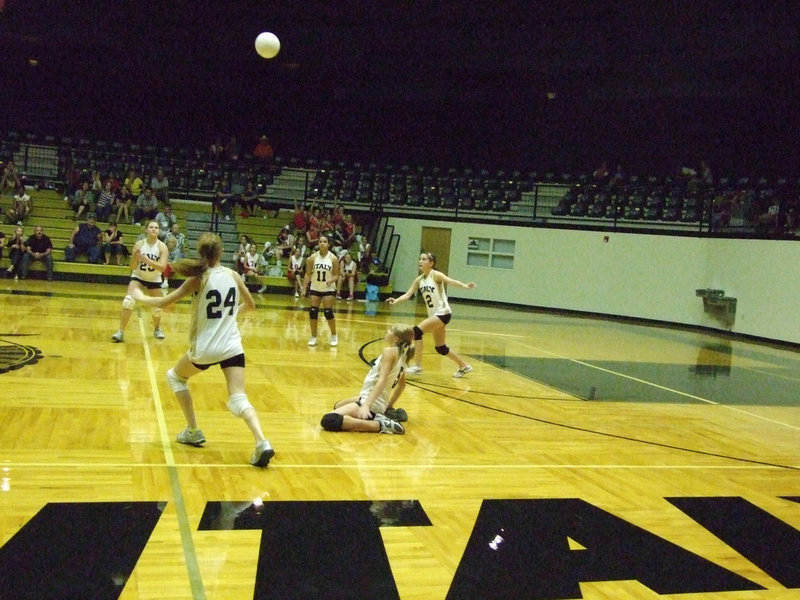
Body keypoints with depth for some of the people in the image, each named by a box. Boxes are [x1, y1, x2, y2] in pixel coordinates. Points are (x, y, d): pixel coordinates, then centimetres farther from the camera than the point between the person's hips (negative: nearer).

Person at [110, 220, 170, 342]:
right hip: (138, 277, 0)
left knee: (157, 308, 6)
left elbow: (162, 267, -29)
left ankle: (157, 329, 38)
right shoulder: (139, 244, -14)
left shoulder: (162, 247, -16)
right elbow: (132, 267, -12)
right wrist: (135, 257, -33)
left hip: (155, 280, 1)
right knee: (128, 301, -22)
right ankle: (121, 332, -15)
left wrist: (146, 259, -38)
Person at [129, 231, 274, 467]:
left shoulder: (199, 278, -7)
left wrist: (140, 296, 15)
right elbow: (250, 305, 17)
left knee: (175, 377, 26)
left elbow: (163, 302, -3)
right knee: (238, 400, 0)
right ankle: (262, 443, -24)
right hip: (232, 347, 3)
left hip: (205, 348, -3)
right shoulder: (233, 275, 4)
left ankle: (193, 432, 26)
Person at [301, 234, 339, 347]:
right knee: (313, 311, -1)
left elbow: (336, 275, -3)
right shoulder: (313, 257, -5)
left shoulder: (333, 258, -8)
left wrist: (331, 280, -25)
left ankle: (334, 335, 13)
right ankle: (313, 337, 12)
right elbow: (308, 274, -1)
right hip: (315, 289, 2)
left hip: (328, 289, -2)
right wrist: (304, 289, -7)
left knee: (328, 312, -7)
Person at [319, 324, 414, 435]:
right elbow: (401, 384, 21)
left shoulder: (389, 351, -14)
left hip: (372, 403, -10)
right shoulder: (401, 355, 11)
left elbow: (382, 380, -25)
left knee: (328, 421, -26)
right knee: (337, 406, 35)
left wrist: (366, 405, -32)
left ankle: (380, 425, -20)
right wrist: (388, 407, 29)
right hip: (381, 404, 10)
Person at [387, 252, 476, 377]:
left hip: (442, 313, -8)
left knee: (417, 331, -21)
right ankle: (464, 367, 31)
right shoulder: (419, 280, 7)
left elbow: (451, 281, -28)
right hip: (434, 315, 8)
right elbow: (408, 294, 0)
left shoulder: (436, 275, -12)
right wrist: (396, 300, -20)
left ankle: (417, 366, -15)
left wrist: (465, 286, -46)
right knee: (440, 348, 14)